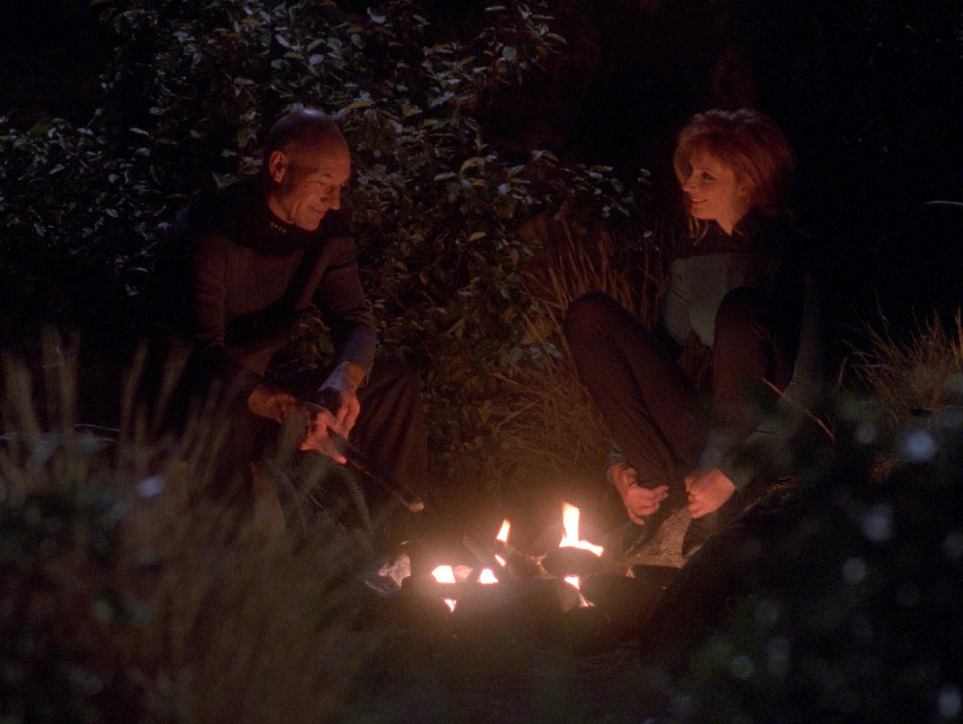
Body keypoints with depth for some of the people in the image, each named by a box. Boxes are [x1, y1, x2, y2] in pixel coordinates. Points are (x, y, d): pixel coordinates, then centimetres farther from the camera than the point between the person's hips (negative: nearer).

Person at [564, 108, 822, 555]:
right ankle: (663, 484, -15)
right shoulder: (690, 255, 9)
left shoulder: (781, 251, -11)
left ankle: (717, 514, -26)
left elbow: (799, 385, -18)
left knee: (739, 312, -32)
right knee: (589, 316, -7)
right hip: (707, 432, 6)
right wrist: (622, 464, -6)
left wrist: (730, 473, -24)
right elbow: (658, 351, 6)